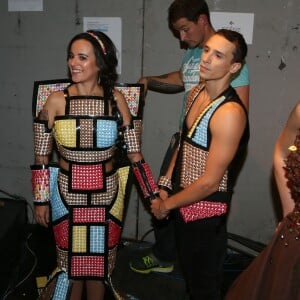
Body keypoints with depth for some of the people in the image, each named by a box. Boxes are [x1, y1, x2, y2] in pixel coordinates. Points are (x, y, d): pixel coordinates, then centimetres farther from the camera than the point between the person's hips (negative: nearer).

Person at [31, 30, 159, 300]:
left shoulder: (116, 100, -8)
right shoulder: (56, 101, -9)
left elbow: (134, 153, -3)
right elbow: (41, 158, -2)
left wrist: (154, 195, -3)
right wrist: (41, 200, 0)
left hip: (107, 195, 1)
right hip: (67, 195, 0)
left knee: (99, 262, 17)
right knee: (72, 261, 15)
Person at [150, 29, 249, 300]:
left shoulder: (230, 112, -27)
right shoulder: (196, 93, 0)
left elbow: (210, 182, -24)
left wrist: (166, 205, -12)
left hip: (206, 211, -7)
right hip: (183, 202, 8)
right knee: (188, 272, 27)